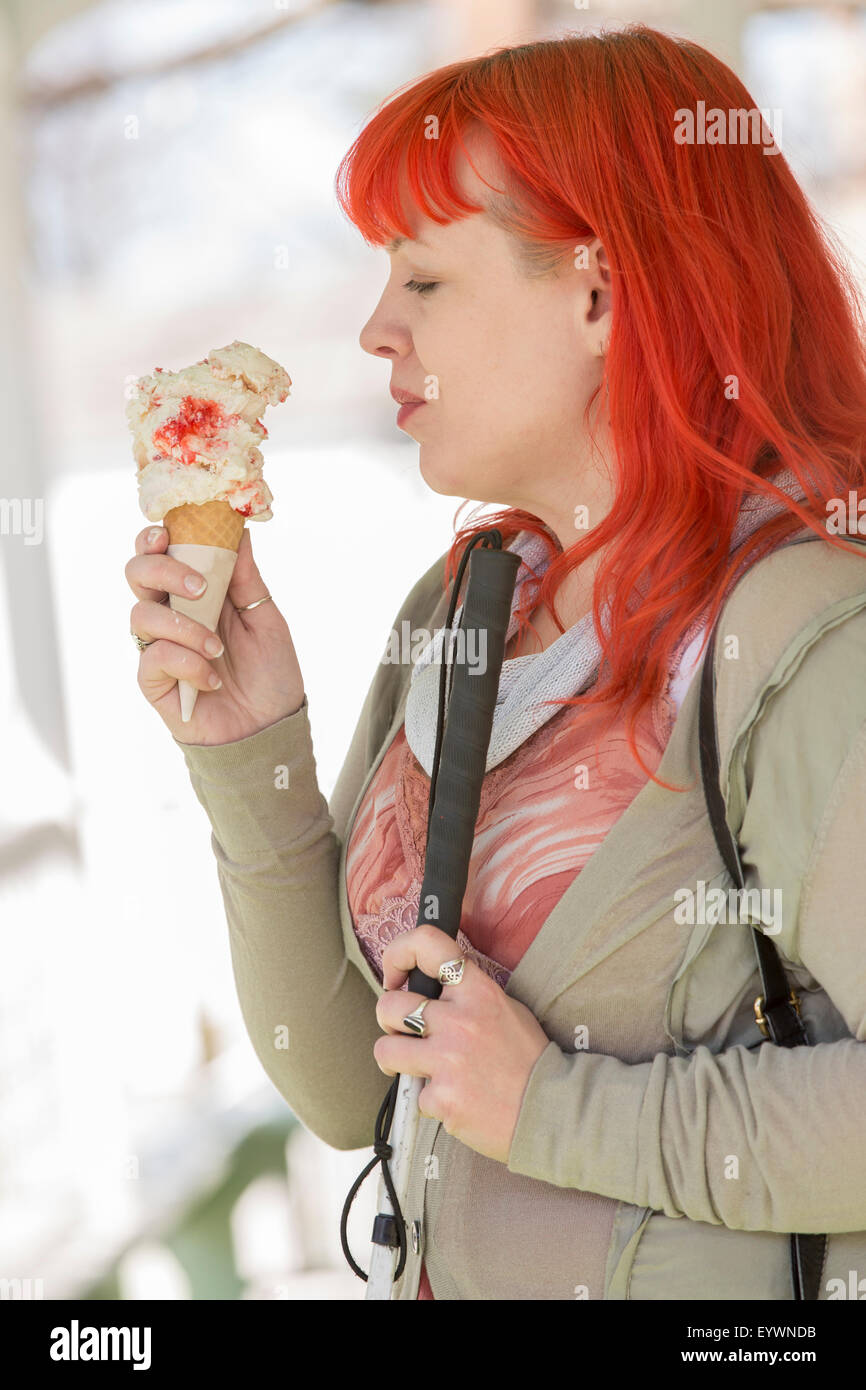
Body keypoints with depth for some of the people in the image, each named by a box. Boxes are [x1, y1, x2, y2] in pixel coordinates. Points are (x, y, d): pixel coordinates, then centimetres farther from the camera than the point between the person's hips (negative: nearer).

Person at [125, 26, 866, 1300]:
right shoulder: (455, 610, 2)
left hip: (725, 1288, -6)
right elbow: (344, 1090, 3)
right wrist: (249, 755, -8)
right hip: (449, 1268, 6)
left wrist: (562, 1110, -22)